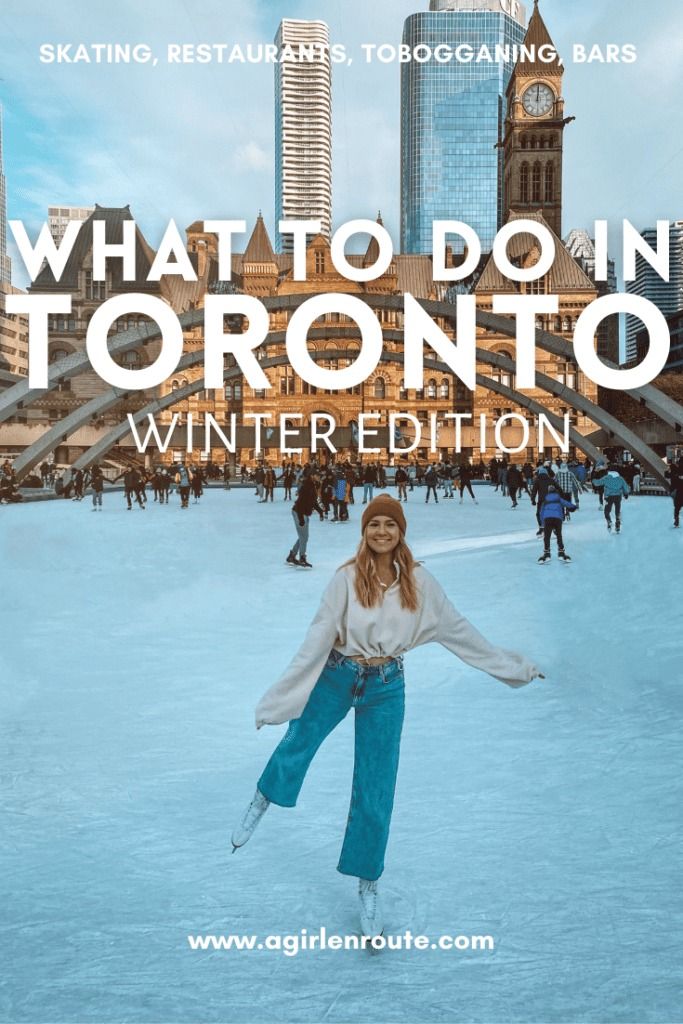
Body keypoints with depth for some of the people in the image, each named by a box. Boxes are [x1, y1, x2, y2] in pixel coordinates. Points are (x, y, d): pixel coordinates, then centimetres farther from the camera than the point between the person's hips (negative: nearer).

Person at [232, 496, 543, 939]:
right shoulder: (347, 578, -14)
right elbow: (317, 639, -13)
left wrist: (516, 666, 9)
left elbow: (459, 630, 3)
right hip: (336, 678, -1)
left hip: (386, 688, 1)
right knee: (296, 747, 15)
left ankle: (369, 886, 30)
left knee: (375, 794, 8)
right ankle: (261, 803, 52)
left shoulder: (418, 581, -6)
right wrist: (280, 697, -13)